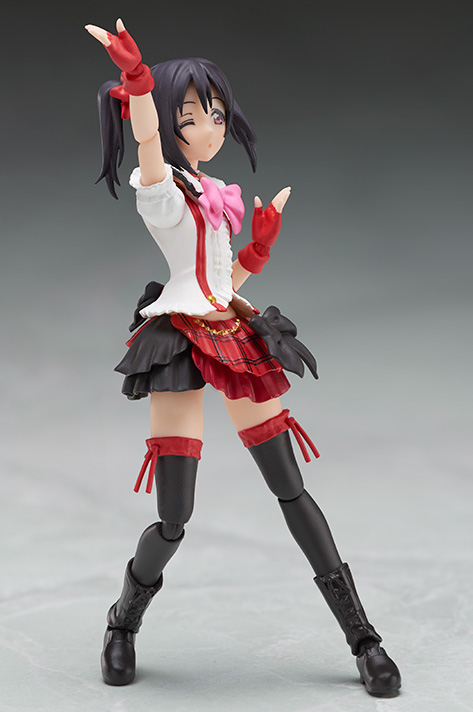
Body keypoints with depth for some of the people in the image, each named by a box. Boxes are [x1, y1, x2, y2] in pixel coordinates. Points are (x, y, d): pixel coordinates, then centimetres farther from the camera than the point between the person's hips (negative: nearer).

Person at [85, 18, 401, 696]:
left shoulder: (210, 193, 16)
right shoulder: (159, 187, -6)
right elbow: (146, 141, -30)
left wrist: (264, 236, 10)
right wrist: (136, 76, -43)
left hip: (235, 336, 7)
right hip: (181, 343, -7)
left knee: (292, 489, 6)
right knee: (174, 520, -7)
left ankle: (362, 636, 12)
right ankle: (122, 627, 22)